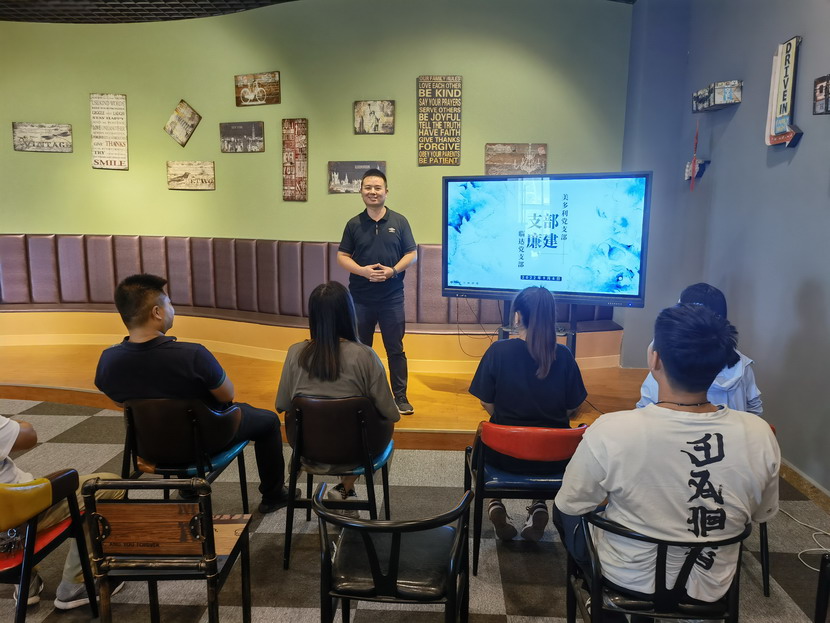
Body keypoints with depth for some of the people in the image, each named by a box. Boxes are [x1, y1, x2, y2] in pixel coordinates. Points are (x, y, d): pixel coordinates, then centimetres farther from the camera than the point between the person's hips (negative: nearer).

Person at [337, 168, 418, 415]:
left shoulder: (399, 221, 1)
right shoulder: (354, 224, 3)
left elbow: (412, 254, 1)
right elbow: (342, 256, 3)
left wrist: (393, 270, -16)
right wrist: (362, 270, -15)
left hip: (392, 298, -1)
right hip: (360, 298, 1)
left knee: (395, 349, 5)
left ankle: (400, 397, 15)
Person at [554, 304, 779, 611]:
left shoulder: (609, 431, -31)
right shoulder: (759, 435, -21)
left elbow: (570, 506, -14)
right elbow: (762, 514, -2)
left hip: (627, 581, -3)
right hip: (710, 588, 3)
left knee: (563, 510, 25)